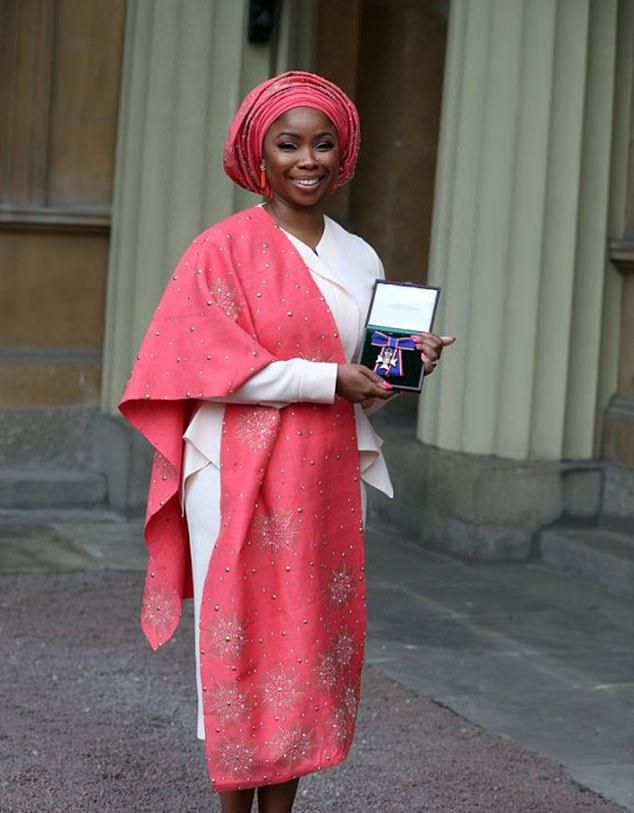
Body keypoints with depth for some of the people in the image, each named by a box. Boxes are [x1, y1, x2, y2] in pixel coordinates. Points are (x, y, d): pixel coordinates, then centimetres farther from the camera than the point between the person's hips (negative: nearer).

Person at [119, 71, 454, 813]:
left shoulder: (360, 260, 11)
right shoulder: (224, 249, -6)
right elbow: (207, 362, -14)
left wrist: (410, 366, -4)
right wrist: (327, 379, -16)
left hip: (327, 481, 5)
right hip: (242, 479, -5)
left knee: (312, 645, 8)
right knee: (241, 643, 0)